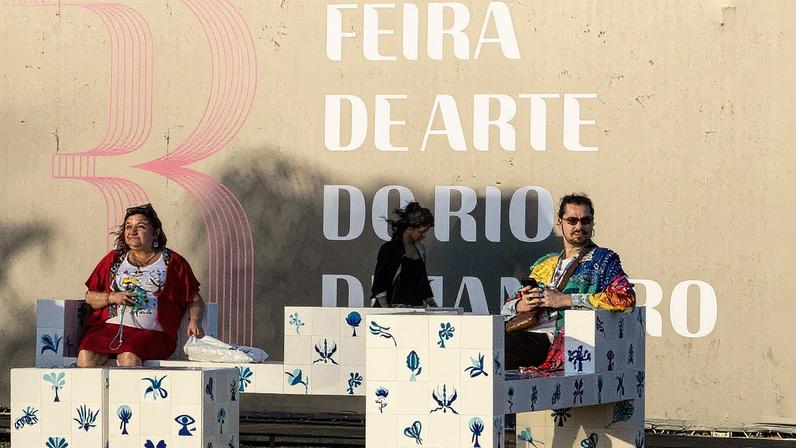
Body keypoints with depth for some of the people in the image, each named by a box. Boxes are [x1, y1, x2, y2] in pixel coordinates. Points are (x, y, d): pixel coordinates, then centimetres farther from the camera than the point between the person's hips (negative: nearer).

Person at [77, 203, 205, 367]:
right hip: (109, 327, 2)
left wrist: (194, 321, -5)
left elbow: (195, 300, 16)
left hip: (151, 332, -2)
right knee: (86, 356, -30)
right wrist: (112, 297, 1)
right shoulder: (113, 259, 22)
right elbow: (89, 297, 20)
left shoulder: (172, 262, 15)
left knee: (128, 357, -37)